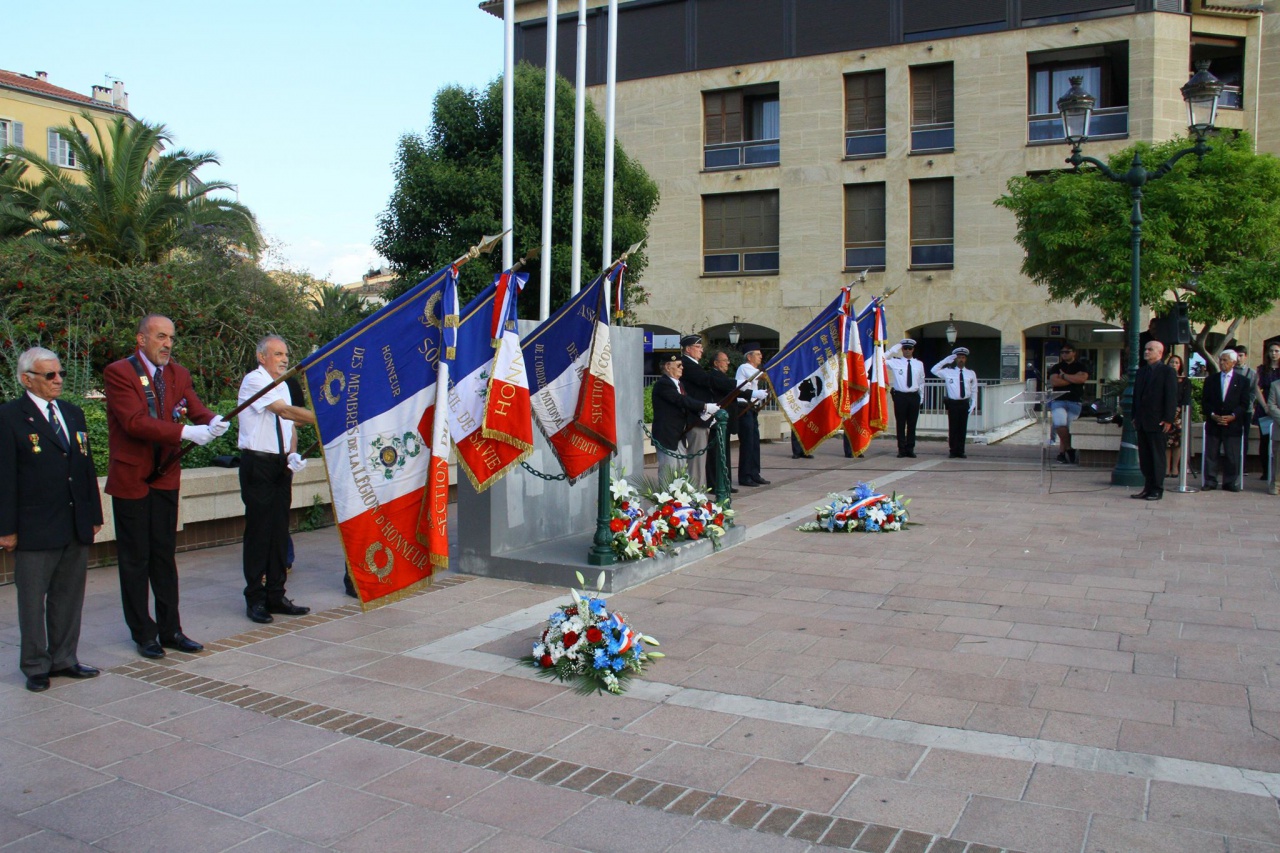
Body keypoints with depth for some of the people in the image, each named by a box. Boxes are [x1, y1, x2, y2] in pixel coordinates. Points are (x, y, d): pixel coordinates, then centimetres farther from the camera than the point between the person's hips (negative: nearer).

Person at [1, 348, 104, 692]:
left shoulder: (73, 413, 13)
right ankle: (36, 666, 18)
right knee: (33, 599, 6)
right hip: (35, 529, -6)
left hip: (77, 528, 6)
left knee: (69, 596, 13)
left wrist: (94, 514, 14)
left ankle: (64, 659, 25)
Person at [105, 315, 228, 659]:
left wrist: (212, 422, -27)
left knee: (165, 556, 12)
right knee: (135, 560, 6)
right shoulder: (119, 372, -11)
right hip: (131, 479, -5)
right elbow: (135, 422, -24)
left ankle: (170, 630, 21)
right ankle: (143, 634, 17)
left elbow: (196, 409, -4)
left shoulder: (178, 374, 8)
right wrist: (185, 432, -32)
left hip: (166, 478, 5)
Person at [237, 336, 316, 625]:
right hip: (258, 464, -7)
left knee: (280, 530, 9)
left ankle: (276, 596, 17)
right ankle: (255, 599, 7)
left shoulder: (281, 384, 15)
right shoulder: (254, 381, -9)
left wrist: (293, 455, -1)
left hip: (281, 464, 8)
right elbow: (285, 411, -21)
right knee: (258, 531, -3)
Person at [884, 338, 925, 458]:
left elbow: (921, 382, 13)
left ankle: (910, 449, 13)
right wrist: (893, 350, -9)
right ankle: (902, 450, 7)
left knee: (912, 424, 5)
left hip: (914, 396, 2)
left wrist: (921, 398, 11)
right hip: (900, 396, -2)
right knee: (901, 424, 1)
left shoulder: (919, 364, 10)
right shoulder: (895, 362, 1)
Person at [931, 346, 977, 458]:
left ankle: (961, 452, 10)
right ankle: (953, 451, 5)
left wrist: (973, 404, 1)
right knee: (953, 428, -2)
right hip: (953, 403, -2)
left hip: (965, 403, 2)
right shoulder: (948, 372, 3)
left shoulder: (971, 373, 9)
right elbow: (934, 370, -1)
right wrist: (945, 361, -5)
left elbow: (974, 391, 11)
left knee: (963, 428, 4)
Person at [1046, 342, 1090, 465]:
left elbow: (1082, 378, -11)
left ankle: (1062, 453, 10)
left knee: (1068, 428, -4)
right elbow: (1054, 381, -5)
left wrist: (1064, 376, -2)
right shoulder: (1056, 367, 13)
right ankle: (1069, 449, -7)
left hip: (1075, 401, 0)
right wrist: (1073, 379, -5)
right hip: (1058, 400, 0)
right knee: (1060, 423, -23)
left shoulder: (1081, 366, 10)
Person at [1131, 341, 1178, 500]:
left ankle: (1157, 489, 5)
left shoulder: (1167, 371, -5)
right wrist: (1135, 416, 13)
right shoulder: (1141, 371, 15)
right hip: (1142, 422, 7)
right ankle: (1148, 487, 15)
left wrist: (1168, 419, -15)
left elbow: (1171, 397, -10)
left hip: (1158, 422, -7)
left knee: (1157, 457, -1)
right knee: (1144, 457, 8)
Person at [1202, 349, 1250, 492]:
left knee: (1232, 456, 1)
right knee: (1211, 455, 2)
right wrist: (1213, 415, -9)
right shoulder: (1211, 380, 10)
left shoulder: (1242, 381, 5)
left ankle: (1230, 483, 9)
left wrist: (1233, 416, -14)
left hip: (1233, 424, -1)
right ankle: (1210, 482, 8)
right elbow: (1204, 401, 5)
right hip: (1213, 424, 1)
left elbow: (1244, 404, 1)